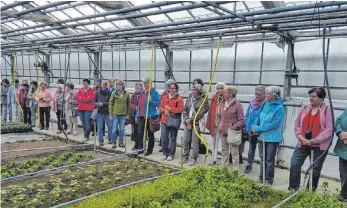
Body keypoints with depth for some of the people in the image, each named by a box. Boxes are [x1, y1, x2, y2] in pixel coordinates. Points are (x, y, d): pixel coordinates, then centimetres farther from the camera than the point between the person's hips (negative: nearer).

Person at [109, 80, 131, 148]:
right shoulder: (114, 94, -2)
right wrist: (111, 114, -4)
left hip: (123, 115, 1)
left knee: (122, 130, 9)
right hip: (115, 114, -1)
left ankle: (121, 142, 21)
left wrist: (128, 114, 4)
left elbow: (128, 105, 8)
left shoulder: (127, 94, 2)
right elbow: (110, 104, 0)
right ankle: (113, 142, 16)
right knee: (114, 130, 3)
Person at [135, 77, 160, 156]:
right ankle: (140, 148, 12)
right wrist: (137, 115, 15)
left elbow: (158, 103, -12)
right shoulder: (142, 92, 14)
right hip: (142, 116, 7)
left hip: (150, 116, -6)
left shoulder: (154, 92, -9)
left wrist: (151, 101, -27)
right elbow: (139, 104, 17)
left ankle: (150, 150, 15)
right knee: (140, 132, 4)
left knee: (150, 134, 5)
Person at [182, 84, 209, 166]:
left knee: (195, 142, 0)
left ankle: (194, 159, 13)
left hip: (196, 124, -5)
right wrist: (187, 121, -5)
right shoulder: (189, 99, 10)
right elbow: (185, 110, 8)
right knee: (185, 141, 10)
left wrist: (190, 120, -13)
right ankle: (185, 157, 25)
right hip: (187, 123, 5)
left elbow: (201, 114, -13)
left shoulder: (203, 101, -6)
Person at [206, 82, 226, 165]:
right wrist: (209, 124, 5)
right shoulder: (214, 98, 7)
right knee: (215, 143, 15)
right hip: (215, 125, 5)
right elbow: (210, 111, 8)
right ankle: (214, 160, 26)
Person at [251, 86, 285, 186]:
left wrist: (258, 128, -19)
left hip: (272, 138, -6)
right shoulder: (266, 104, 3)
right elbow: (259, 117, 11)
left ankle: (268, 180, 22)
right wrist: (254, 126, -7)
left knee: (270, 161, 7)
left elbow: (274, 124, -21)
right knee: (262, 159, 18)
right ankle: (262, 178, 33)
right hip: (262, 136, 6)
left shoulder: (279, 108, -17)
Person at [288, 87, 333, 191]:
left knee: (315, 169, 9)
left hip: (319, 146, -3)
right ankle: (292, 189, 14)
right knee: (294, 164, 0)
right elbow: (297, 123, 6)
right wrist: (300, 137, -9)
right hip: (303, 144, 4)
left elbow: (329, 129, -14)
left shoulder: (327, 110, -8)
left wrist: (313, 141, -18)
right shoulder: (304, 108, 5)